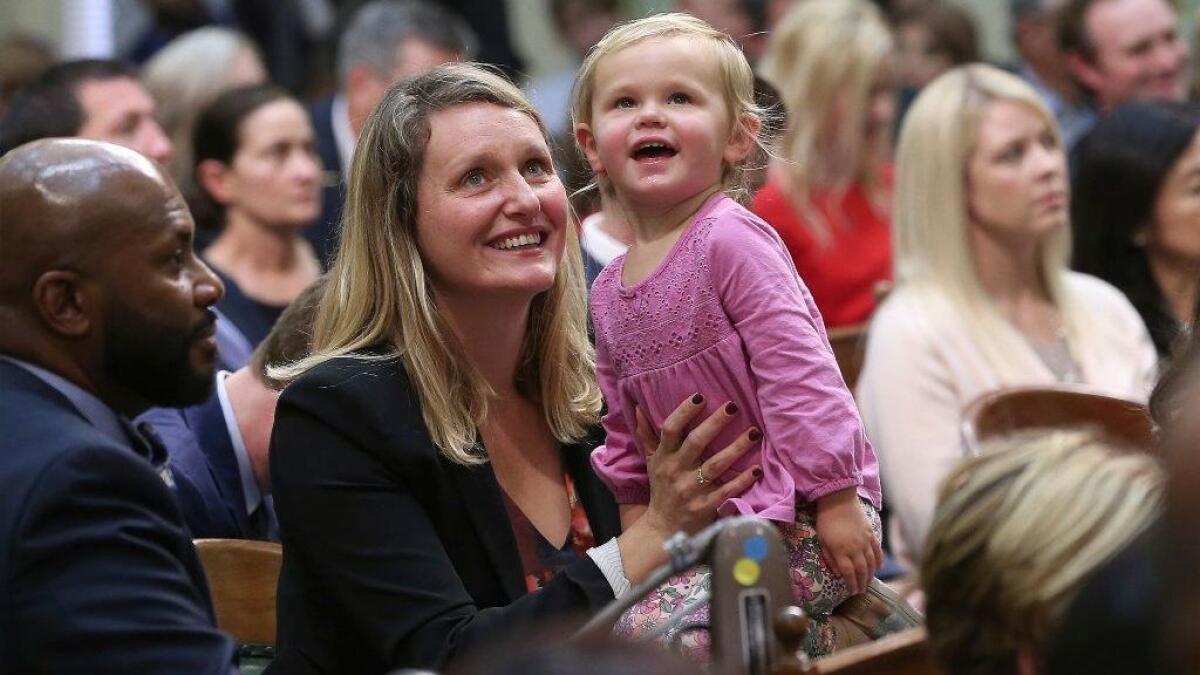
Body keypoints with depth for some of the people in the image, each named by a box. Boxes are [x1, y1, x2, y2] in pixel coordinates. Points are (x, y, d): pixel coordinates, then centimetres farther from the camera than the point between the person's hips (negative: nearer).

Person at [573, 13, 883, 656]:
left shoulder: (731, 241, -14)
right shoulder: (608, 294, 11)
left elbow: (798, 374, -18)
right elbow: (624, 434, 21)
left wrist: (837, 500, -20)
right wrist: (635, 517, 14)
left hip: (798, 514, -8)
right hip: (714, 520, 8)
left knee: (654, 632, -26)